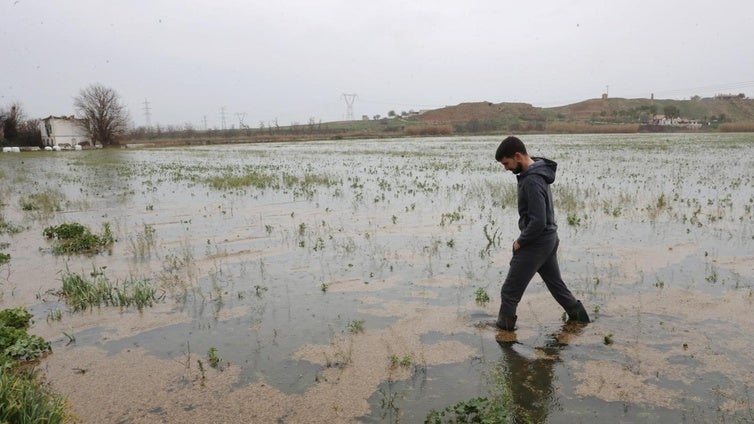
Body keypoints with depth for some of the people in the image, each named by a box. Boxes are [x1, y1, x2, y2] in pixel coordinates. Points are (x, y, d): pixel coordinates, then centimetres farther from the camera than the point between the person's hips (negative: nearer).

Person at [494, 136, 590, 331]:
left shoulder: (532, 181, -26)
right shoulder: (538, 172, 5)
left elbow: (538, 222, -28)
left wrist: (520, 242, -14)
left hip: (536, 243, -10)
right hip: (549, 239, 10)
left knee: (509, 291, -1)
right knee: (555, 282, 24)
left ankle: (504, 328, 10)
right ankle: (577, 314, 36)